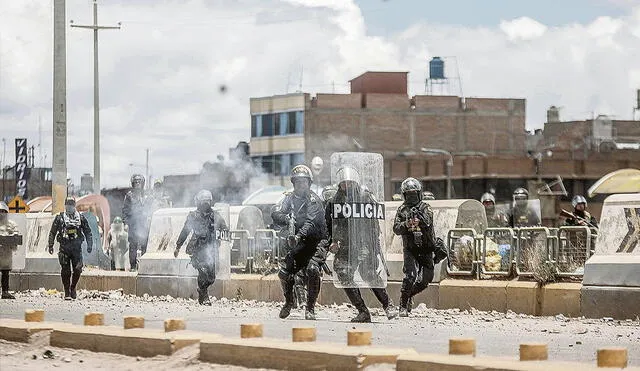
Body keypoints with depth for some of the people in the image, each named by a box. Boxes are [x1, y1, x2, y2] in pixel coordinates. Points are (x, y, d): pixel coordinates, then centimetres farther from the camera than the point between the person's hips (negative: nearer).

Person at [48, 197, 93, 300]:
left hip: (77, 248, 1)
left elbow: (88, 232, 13)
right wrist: (50, 246, 3)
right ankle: (67, 292, 7)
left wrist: (89, 245, 4)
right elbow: (52, 233, 8)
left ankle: (73, 287, 18)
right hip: (64, 248, -1)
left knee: (78, 270, -6)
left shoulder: (81, 217, 9)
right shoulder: (59, 218, 5)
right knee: (65, 271, -2)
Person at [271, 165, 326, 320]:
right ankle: (289, 302, 27)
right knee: (285, 272, 0)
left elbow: (311, 223, -24)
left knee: (313, 269, -26)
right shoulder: (290, 198, 6)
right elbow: (275, 213, -8)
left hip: (314, 240, -5)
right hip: (297, 240, 5)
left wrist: (299, 236, -41)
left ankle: (310, 307, -17)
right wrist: (286, 219, -30)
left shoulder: (313, 200, -11)